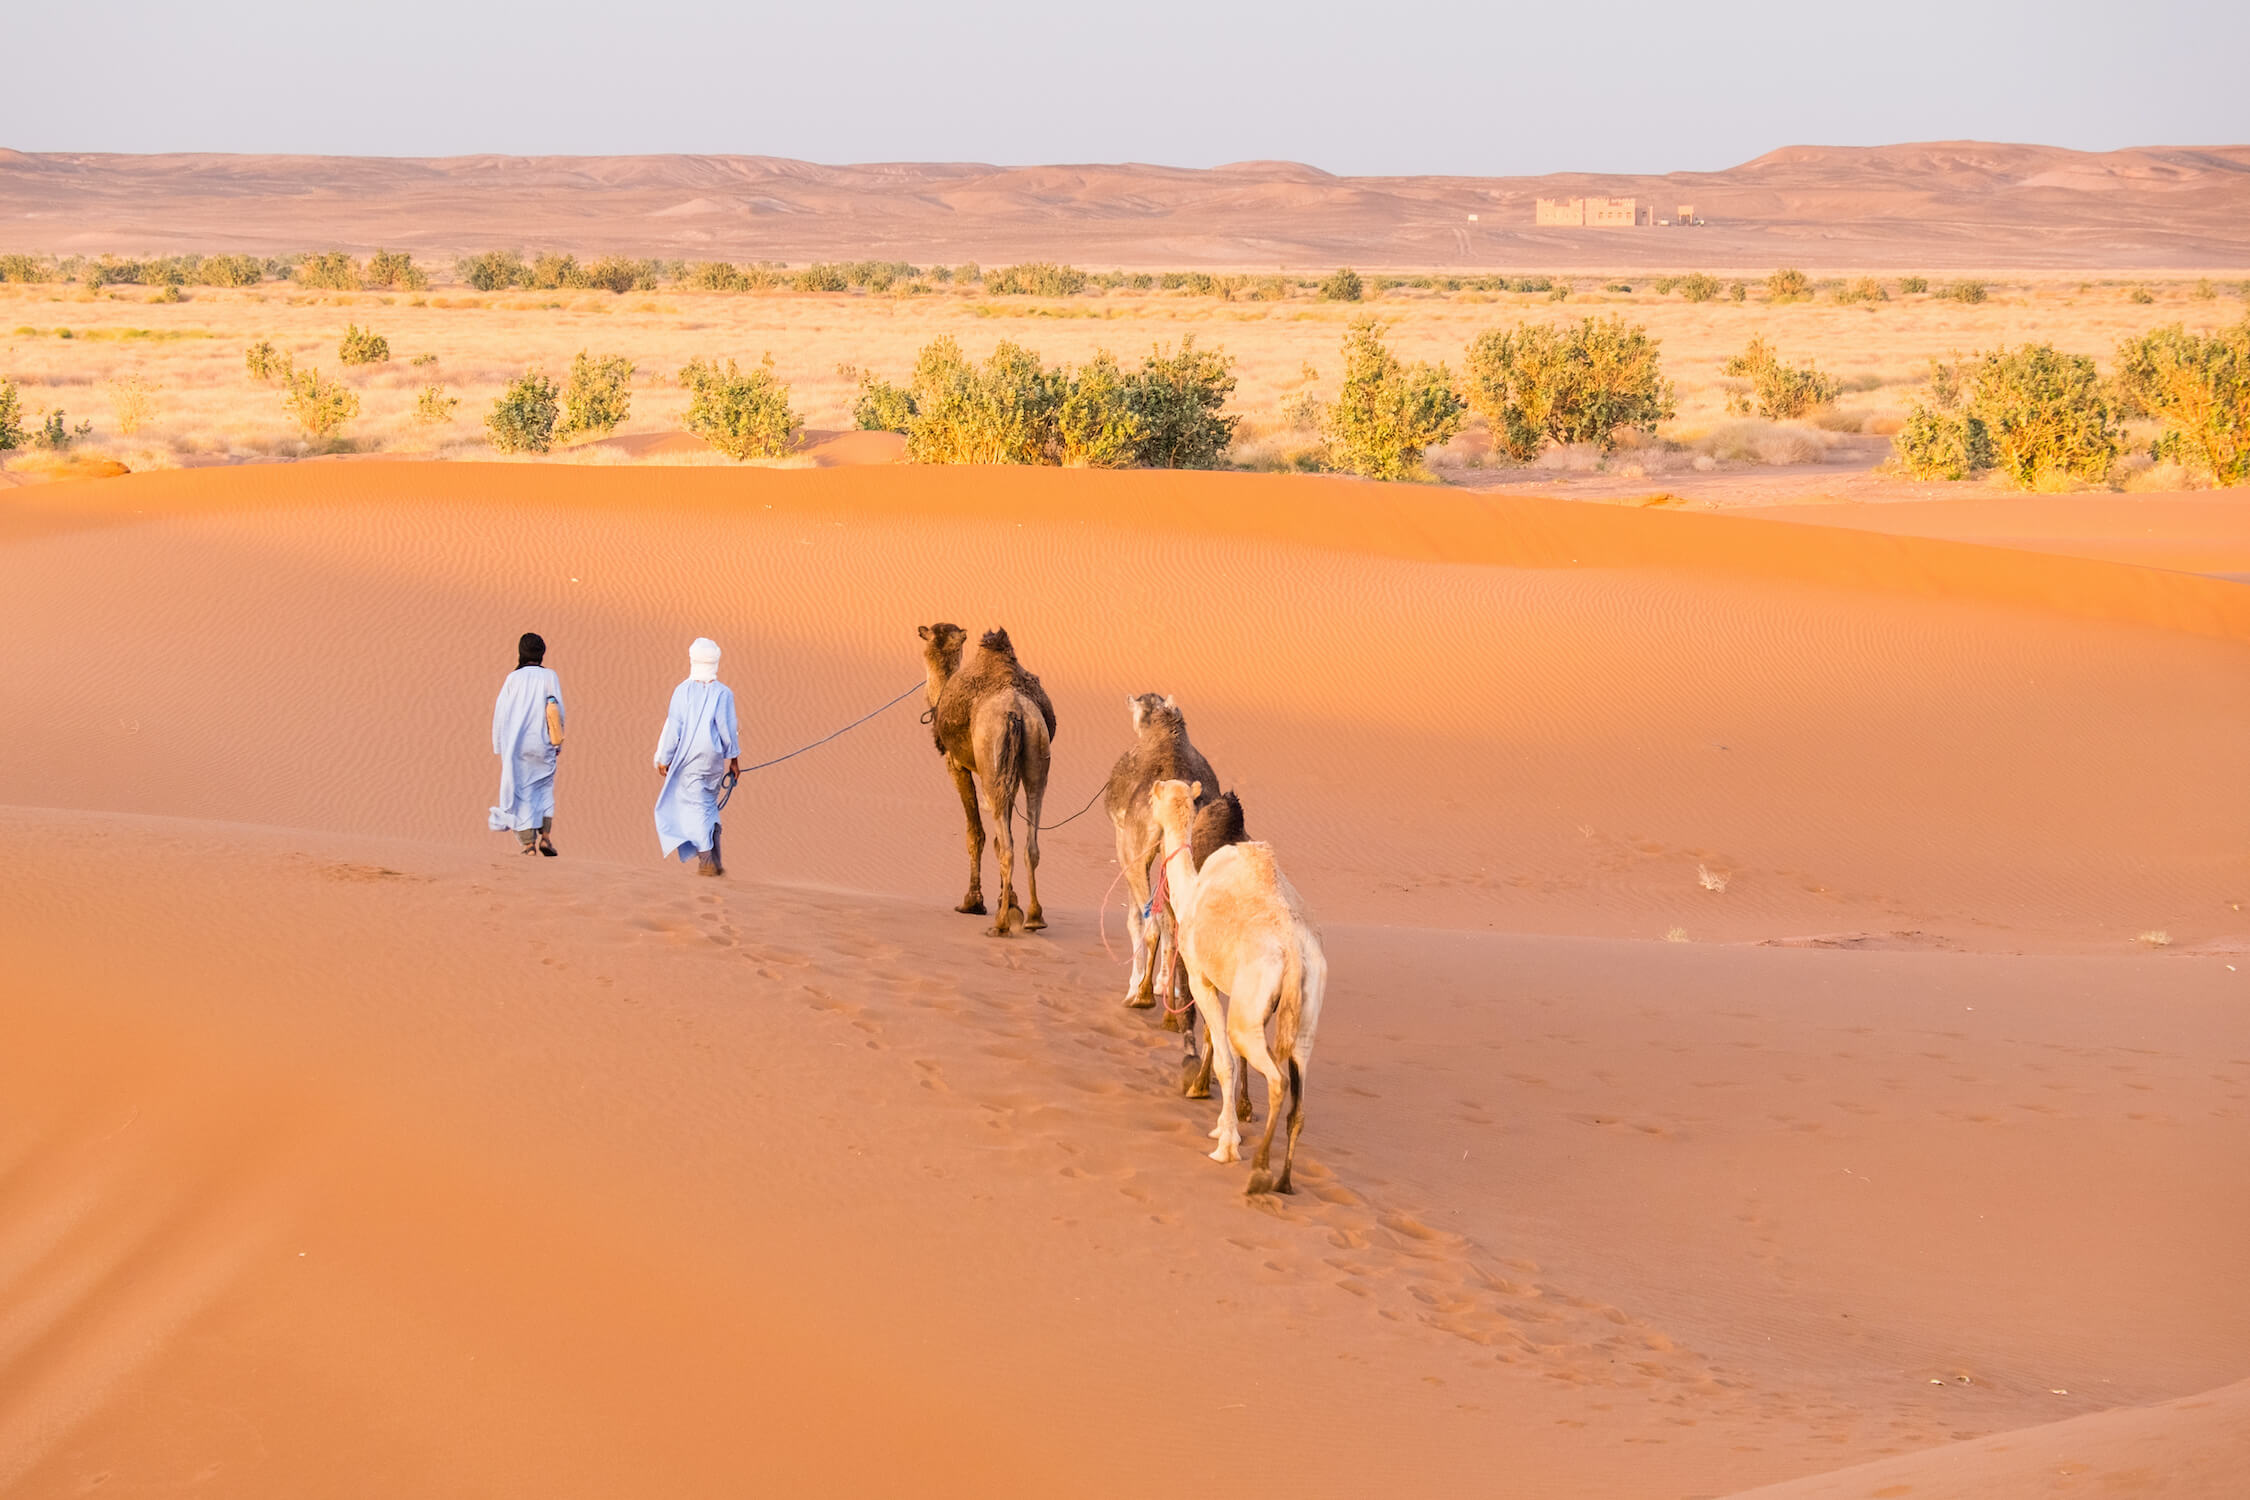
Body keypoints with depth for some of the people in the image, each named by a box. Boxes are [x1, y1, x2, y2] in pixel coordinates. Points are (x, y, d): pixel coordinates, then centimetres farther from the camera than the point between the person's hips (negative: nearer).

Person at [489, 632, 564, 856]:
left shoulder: (513, 678, 0)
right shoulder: (549, 676, 0)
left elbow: (501, 712, -1)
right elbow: (557, 710, -3)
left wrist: (500, 746, 6)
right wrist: (559, 742, 5)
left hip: (516, 745, 0)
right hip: (541, 744, 0)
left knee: (521, 791, 3)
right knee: (544, 789, 15)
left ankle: (528, 843, -3)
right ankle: (545, 836, -1)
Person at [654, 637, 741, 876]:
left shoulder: (682, 691, -6)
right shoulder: (723, 693, -5)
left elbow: (673, 727, -5)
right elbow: (728, 728, -4)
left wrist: (664, 758, 3)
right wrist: (734, 759, 6)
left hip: (688, 760, -2)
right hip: (714, 758, 2)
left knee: (696, 805, 2)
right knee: (709, 804, 16)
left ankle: (706, 860, -8)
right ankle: (715, 859, 10)